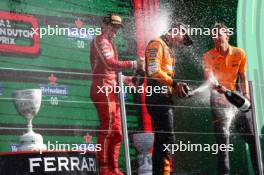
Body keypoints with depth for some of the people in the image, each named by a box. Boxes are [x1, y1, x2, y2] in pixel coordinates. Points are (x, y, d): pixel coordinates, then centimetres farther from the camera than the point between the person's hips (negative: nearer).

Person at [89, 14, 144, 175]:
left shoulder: (109, 44, 27)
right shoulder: (101, 41, -4)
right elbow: (110, 64, -19)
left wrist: (123, 78, 17)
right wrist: (133, 64, -20)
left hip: (110, 91, 10)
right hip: (104, 89, -10)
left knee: (116, 132, 8)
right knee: (108, 129, -15)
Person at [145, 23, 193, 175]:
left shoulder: (168, 49, 26)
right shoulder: (157, 44, -5)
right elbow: (154, 71, -17)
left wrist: (177, 89, 7)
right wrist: (175, 83, -18)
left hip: (164, 97, 10)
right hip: (159, 96, -10)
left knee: (161, 138, 10)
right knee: (167, 137, -16)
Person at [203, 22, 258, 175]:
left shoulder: (239, 53, 1)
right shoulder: (209, 56, -6)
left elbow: (243, 76, 4)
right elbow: (209, 77, -19)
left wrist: (246, 93, -10)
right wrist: (218, 87, -39)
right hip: (220, 98, -3)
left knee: (251, 134, 4)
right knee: (222, 135, -11)